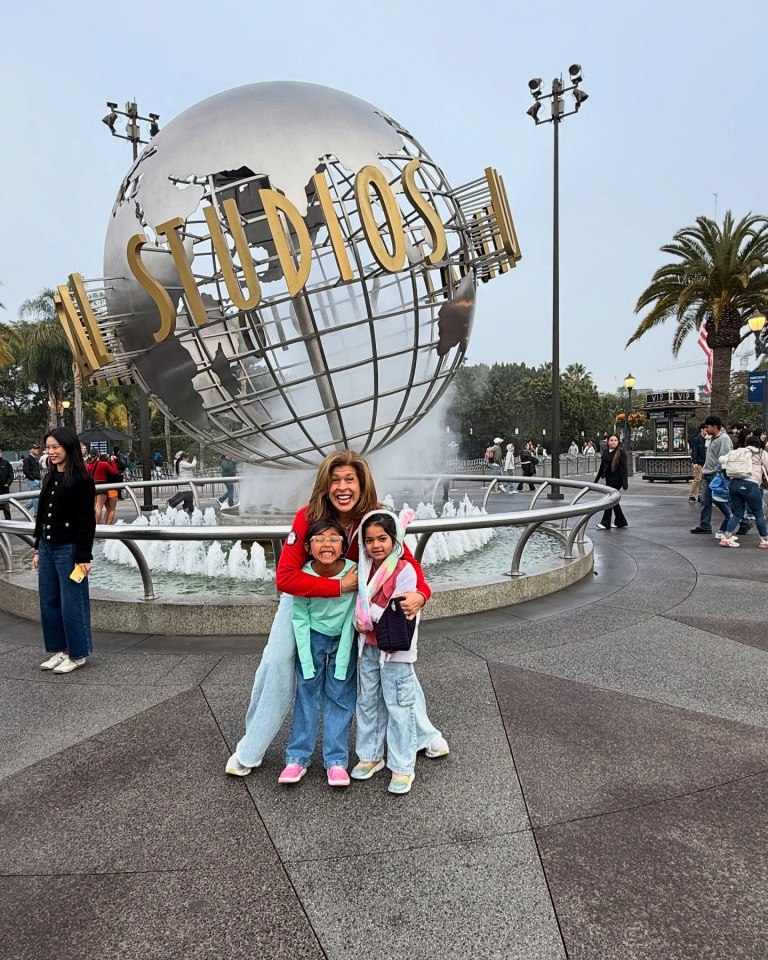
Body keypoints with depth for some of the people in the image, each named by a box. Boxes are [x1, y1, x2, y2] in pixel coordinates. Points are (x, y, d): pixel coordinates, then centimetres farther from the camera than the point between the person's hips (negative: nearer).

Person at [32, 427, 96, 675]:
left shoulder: (81, 480, -12)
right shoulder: (51, 478, 10)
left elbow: (87, 521, -14)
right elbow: (41, 515, 16)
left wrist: (84, 557, -16)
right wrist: (37, 549, 15)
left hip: (69, 549, -8)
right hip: (47, 547, 8)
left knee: (72, 603, 1)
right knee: (48, 601, 13)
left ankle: (78, 654, 14)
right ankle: (58, 649, 27)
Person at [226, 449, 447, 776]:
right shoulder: (308, 517, -30)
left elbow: (407, 560, -18)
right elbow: (285, 577, -34)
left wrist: (419, 593, -39)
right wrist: (339, 586, -39)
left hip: (360, 597, 1)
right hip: (308, 596, -1)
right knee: (276, 662, -4)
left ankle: (425, 734, 26)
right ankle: (249, 750, 17)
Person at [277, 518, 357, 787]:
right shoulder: (303, 575, -21)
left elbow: (352, 617, -16)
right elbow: (300, 619, -11)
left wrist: (341, 658, -16)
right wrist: (306, 659, -12)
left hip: (344, 639, 0)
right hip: (312, 638, 1)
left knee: (340, 698, 3)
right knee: (307, 694, 3)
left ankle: (336, 760, 12)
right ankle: (297, 758, 14)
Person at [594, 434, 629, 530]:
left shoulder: (621, 452, -8)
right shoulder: (605, 453, 9)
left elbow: (624, 467, -14)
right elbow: (601, 467, 18)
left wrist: (624, 482, -21)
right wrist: (596, 480, 21)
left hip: (616, 479, -7)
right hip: (608, 479, 7)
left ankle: (606, 523, -3)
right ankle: (621, 522, 24)